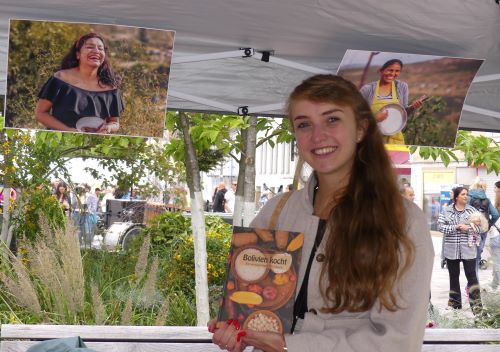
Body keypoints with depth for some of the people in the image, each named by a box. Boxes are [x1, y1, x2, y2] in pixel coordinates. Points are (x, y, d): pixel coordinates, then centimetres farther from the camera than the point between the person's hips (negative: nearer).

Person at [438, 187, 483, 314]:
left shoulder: (472, 210, 3)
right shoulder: (446, 211, 2)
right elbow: (440, 226, -7)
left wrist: (468, 228, -15)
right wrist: (456, 227, -16)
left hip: (468, 249, -1)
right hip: (451, 250, 1)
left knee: (471, 276, -6)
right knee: (453, 276, 11)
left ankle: (476, 305, -4)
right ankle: (455, 303, 23)